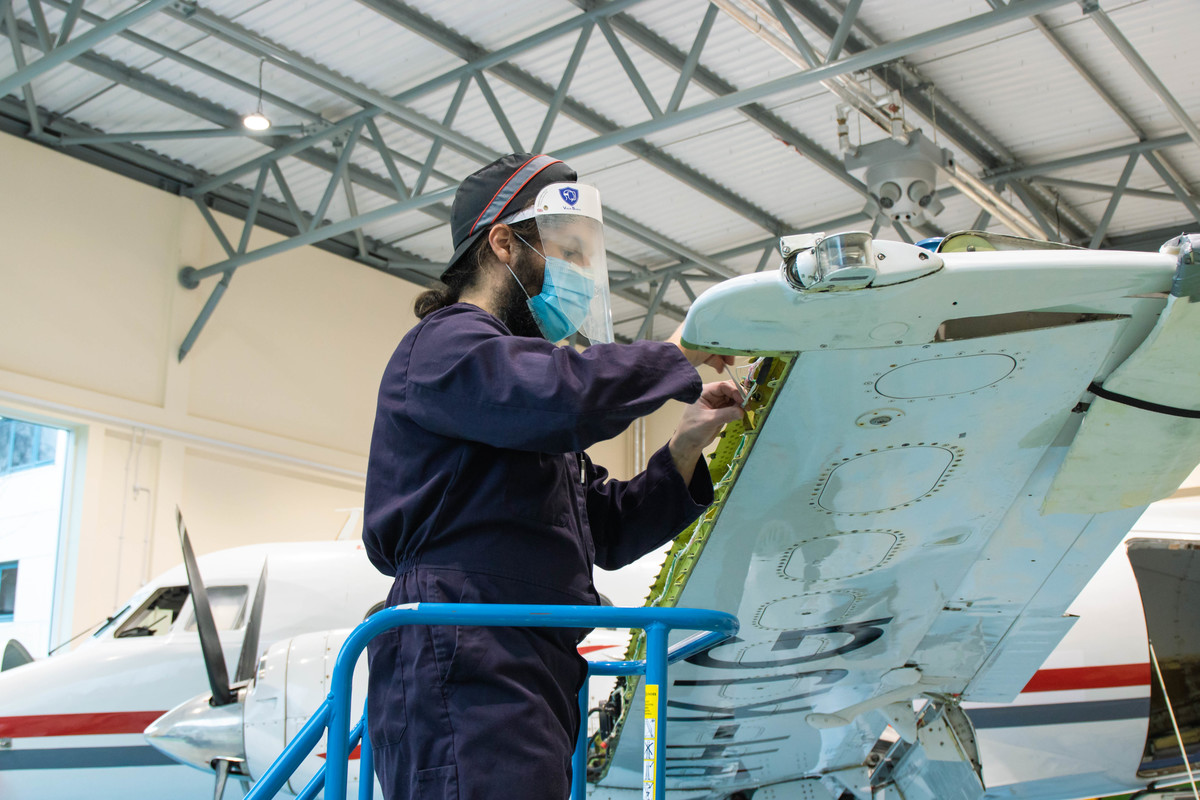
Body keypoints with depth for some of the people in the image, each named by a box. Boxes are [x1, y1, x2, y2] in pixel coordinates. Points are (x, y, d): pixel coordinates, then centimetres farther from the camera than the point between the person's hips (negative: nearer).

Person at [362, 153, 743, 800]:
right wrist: (678, 357, -6)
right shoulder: (444, 344, 0)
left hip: (535, 685, 10)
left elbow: (609, 533, 24)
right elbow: (563, 394, -24)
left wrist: (686, 444, 11)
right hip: (465, 679, -10)